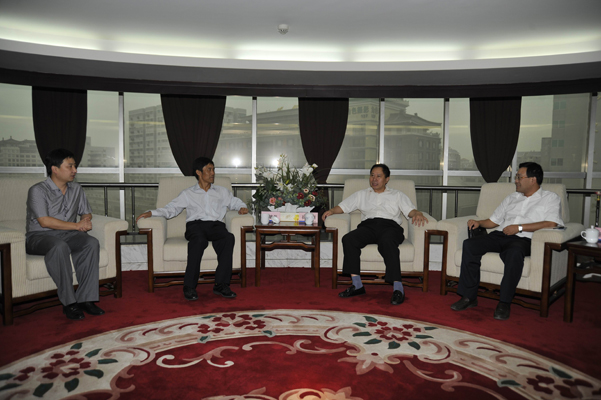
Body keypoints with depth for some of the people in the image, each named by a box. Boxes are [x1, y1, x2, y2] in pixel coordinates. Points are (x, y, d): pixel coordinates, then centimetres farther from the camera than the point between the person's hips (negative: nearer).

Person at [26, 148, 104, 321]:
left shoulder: (76, 189, 13)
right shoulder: (38, 190, -7)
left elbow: (86, 213, 21)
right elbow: (44, 221, -17)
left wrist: (86, 220, -5)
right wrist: (76, 225, -16)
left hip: (67, 235, 5)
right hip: (39, 236, -5)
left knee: (92, 243, -27)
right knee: (60, 246, -39)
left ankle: (85, 299, -26)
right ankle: (69, 303, -31)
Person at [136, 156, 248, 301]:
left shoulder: (222, 192, 29)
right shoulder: (187, 194, 23)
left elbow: (236, 202, 32)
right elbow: (171, 209, 17)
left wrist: (242, 207, 8)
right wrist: (151, 212, 1)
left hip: (215, 225, 2)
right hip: (195, 224, -1)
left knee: (229, 237, -34)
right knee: (199, 240, -39)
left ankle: (221, 284, -33)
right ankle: (189, 286, -32)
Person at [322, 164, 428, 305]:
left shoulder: (397, 195, 24)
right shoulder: (361, 194, 29)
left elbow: (410, 211, 11)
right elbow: (343, 206, 22)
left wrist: (418, 214, -13)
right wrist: (331, 211, 0)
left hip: (390, 226, -2)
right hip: (368, 225, 2)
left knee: (387, 242, -38)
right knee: (348, 239, -30)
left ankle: (397, 287, -37)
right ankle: (357, 284, -28)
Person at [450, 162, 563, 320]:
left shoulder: (550, 198, 12)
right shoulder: (512, 197, 28)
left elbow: (551, 224, -7)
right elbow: (493, 221, 29)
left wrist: (519, 227, -11)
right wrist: (479, 222, 8)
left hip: (523, 239, -5)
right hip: (499, 235, 5)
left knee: (514, 252, -41)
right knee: (469, 244, -23)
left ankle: (504, 303, -28)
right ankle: (469, 296, -20)